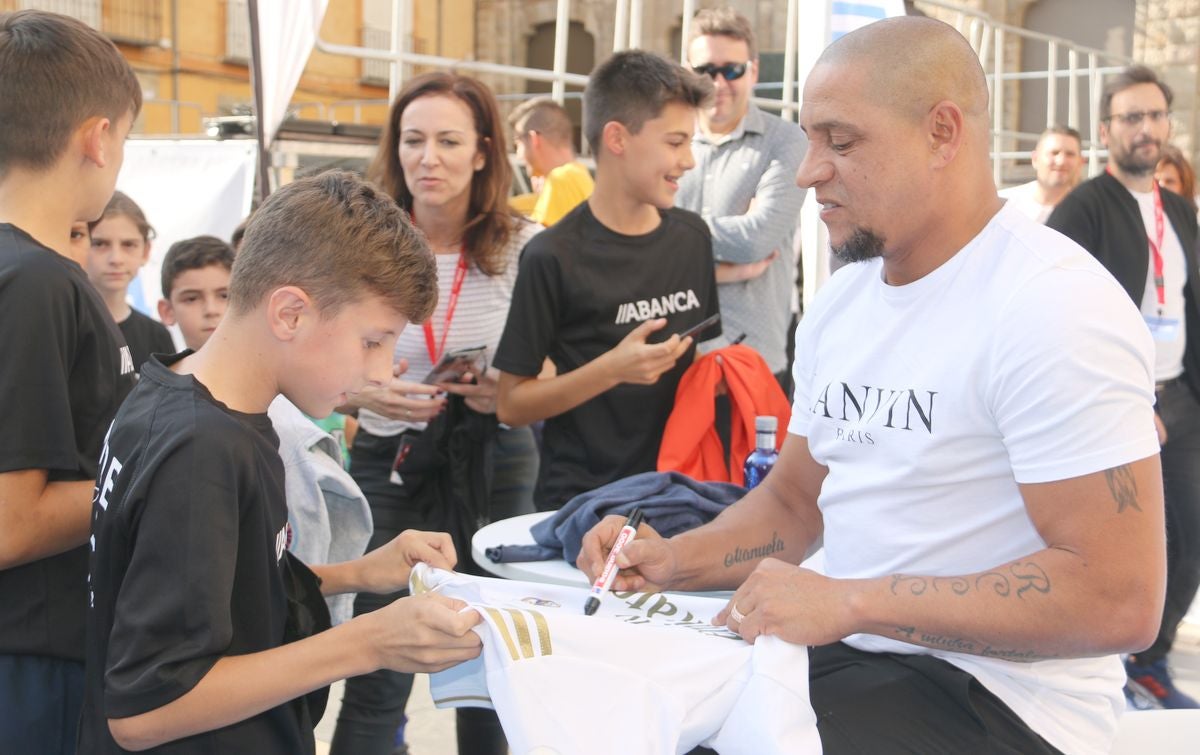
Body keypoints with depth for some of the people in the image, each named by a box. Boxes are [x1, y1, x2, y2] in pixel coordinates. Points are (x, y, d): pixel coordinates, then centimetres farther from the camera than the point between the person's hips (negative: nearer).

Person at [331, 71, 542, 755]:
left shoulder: (525, 248, -5)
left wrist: (511, 395, -18)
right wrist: (363, 393, -18)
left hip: (494, 467, 1)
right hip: (389, 467, -1)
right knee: (378, 679, 1)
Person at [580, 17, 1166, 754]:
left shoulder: (1052, 305, -18)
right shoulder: (840, 303, 8)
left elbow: (1119, 599, -23)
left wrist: (850, 601, -23)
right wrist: (675, 560, -1)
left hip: (993, 691, -7)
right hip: (846, 649, 8)